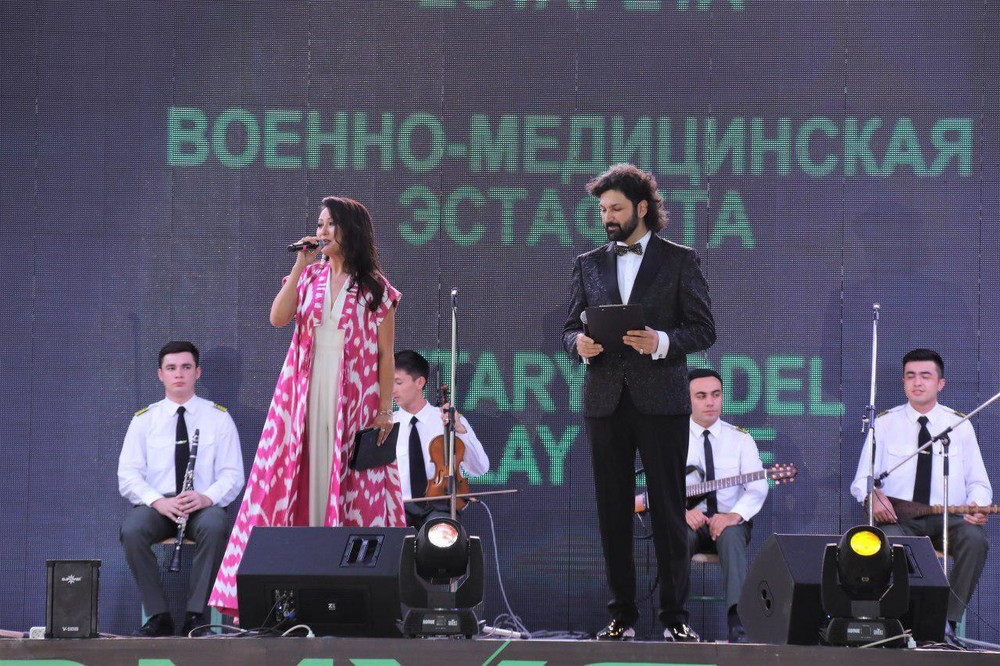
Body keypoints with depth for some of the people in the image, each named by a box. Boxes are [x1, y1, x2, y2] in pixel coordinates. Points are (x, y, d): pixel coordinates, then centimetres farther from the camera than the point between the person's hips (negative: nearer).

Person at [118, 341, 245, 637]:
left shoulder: (218, 417, 9)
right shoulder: (144, 420, 11)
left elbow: (232, 475, 3)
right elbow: (128, 475, 3)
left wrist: (206, 498, -19)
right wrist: (158, 501, -17)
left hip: (203, 505, -1)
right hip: (156, 505, 1)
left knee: (215, 527, -37)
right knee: (132, 530, -34)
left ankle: (196, 615, -28)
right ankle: (158, 616, -24)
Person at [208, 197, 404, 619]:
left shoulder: (376, 289, 2)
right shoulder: (309, 276, 9)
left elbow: (385, 355, 2)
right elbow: (278, 318, -7)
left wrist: (385, 408, -4)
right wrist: (299, 266, -10)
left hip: (354, 401, -2)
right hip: (304, 396, 2)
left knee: (352, 486, -1)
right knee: (299, 482, -2)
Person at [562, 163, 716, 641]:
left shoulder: (679, 260, 3)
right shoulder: (588, 265, 13)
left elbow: (704, 329, 0)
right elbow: (570, 329, 14)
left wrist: (661, 342, -18)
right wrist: (580, 343, -10)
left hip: (661, 400, -3)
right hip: (605, 400, 3)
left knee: (668, 510, -2)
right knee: (613, 512, 4)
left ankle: (675, 615, 3)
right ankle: (622, 613, 10)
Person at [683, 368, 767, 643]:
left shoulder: (740, 439, 6)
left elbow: (757, 488, -5)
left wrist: (734, 515, -25)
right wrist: (682, 511, -22)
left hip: (730, 521, 0)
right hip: (687, 520, 0)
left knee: (730, 535, -36)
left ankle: (738, 622, -48)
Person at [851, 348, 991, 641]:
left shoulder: (960, 425, 9)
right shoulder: (884, 424, 7)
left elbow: (978, 482, 10)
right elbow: (861, 480, 6)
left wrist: (978, 506, -15)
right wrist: (871, 495, -19)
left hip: (948, 518, 1)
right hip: (898, 519, -1)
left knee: (975, 539, -33)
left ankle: (947, 621, -24)